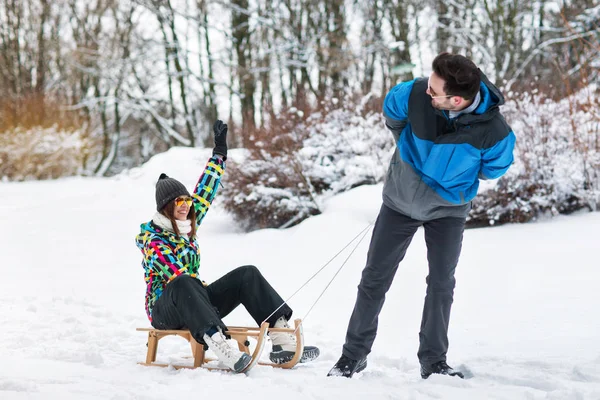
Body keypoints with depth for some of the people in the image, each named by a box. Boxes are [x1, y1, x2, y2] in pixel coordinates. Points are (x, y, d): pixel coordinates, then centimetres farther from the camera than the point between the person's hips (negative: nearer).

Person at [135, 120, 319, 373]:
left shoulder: (187, 225, 8)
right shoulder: (153, 240, -15)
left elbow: (205, 192, 14)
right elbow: (178, 276, -24)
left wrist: (219, 151, 10)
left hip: (193, 302, 8)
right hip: (165, 309, -8)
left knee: (247, 274, -9)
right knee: (183, 284, -41)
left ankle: (283, 342, -23)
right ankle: (221, 349, -60)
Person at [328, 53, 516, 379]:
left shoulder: (493, 131, -32)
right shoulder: (415, 95, -30)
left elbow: (493, 168, -8)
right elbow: (391, 113, -3)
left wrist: (452, 173, 0)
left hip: (448, 210, -1)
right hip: (400, 201, 1)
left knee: (441, 285, 1)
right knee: (374, 279, 6)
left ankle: (434, 362, 16)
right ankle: (354, 355, 18)